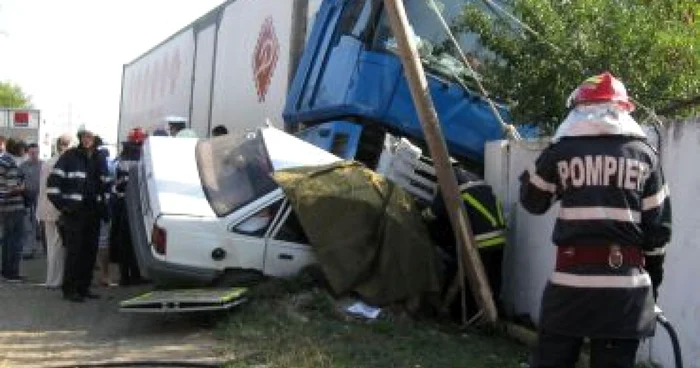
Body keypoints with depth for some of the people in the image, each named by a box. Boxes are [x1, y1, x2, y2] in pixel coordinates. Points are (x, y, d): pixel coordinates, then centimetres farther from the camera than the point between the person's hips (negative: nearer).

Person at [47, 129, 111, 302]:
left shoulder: (99, 159, 16)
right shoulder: (69, 157, -2)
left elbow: (105, 185, 26)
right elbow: (53, 183, -5)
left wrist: (104, 205, 17)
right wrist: (61, 204, -9)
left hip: (94, 212, 6)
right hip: (74, 212, -6)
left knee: (90, 251, 6)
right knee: (74, 251, -7)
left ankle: (83, 287, 15)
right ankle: (69, 289, 0)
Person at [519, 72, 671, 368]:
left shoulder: (561, 151, 2)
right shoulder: (645, 154, 7)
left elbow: (533, 202, 14)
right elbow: (658, 225, 7)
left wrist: (531, 174, 31)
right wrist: (653, 278, 16)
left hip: (572, 274, -1)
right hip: (627, 278, 1)